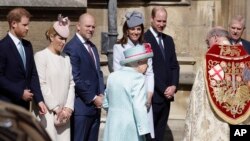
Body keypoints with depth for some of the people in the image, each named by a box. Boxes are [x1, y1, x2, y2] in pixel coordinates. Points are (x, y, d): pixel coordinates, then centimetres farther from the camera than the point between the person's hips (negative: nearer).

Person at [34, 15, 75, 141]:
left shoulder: (66, 58, 14)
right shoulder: (41, 56, -3)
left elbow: (71, 84, 11)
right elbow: (41, 85, -8)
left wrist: (68, 107, -1)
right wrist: (56, 108, -8)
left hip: (64, 112, 5)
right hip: (47, 111, -5)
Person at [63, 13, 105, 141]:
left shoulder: (92, 47, 16)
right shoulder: (71, 48, -12)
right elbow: (75, 78, -17)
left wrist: (101, 95, 3)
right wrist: (93, 98, -13)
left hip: (95, 105, 8)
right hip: (82, 105, -8)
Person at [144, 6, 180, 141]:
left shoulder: (168, 40, 15)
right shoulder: (144, 39, -9)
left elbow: (174, 65, 13)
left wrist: (173, 86, -3)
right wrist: (163, 89, -13)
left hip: (166, 95, 7)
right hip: (152, 95, -7)